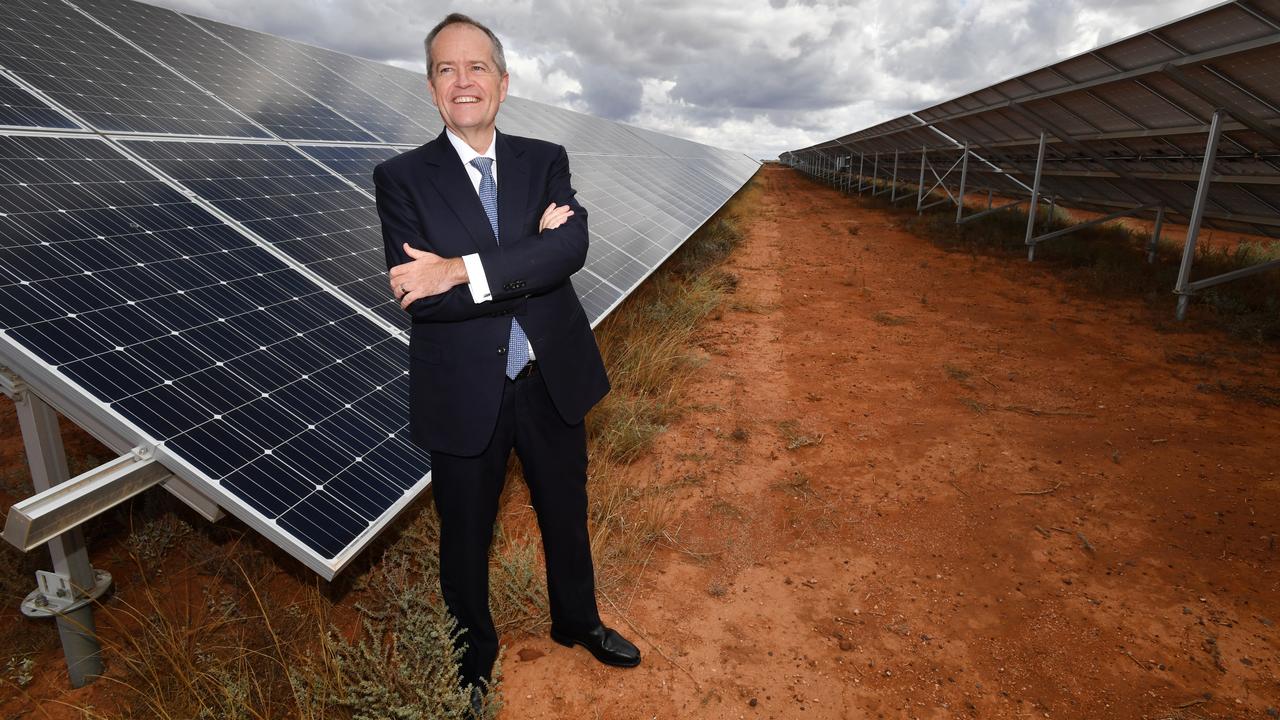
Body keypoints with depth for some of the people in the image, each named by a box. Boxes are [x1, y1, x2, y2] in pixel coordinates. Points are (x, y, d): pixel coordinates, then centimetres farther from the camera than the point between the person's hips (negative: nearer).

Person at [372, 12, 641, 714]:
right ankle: (474, 659, 45)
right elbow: (419, 299, -19)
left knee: (565, 515, 22)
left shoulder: (545, 160, 0)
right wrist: (529, 261, -21)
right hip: (464, 394, -2)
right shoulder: (401, 177, -7)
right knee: (465, 537, 17)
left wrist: (463, 271, -29)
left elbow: (572, 246, -19)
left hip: (550, 380, 3)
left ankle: (577, 622, 51)